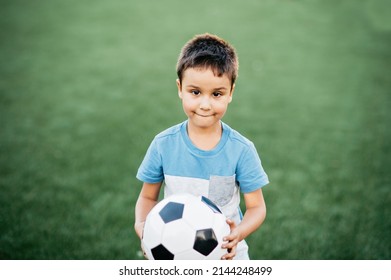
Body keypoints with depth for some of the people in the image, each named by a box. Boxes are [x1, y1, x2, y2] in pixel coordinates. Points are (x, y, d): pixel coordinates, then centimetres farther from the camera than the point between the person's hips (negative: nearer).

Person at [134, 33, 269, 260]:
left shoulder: (241, 150, -15)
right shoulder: (163, 145, -12)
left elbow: (256, 206, -7)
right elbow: (148, 197, 0)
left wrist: (239, 233, -27)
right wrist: (141, 225, -20)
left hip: (227, 257, -1)